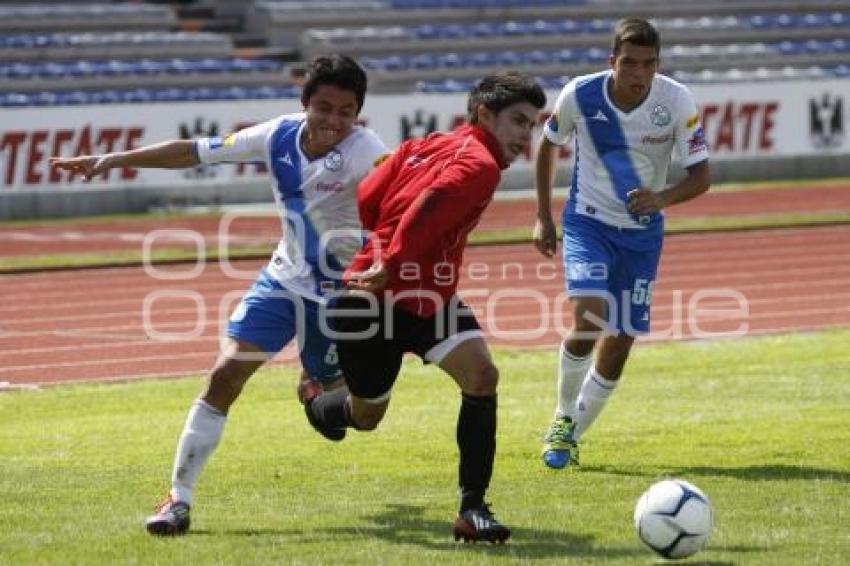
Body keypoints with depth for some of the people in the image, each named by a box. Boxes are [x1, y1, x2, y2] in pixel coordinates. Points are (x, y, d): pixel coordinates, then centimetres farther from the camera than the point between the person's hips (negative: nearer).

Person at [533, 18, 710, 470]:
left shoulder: (676, 101, -17)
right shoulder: (580, 95, -17)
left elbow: (700, 176, -14)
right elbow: (547, 145, 3)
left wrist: (662, 198, -34)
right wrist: (543, 217, 3)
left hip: (642, 232, 2)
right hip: (588, 223, -2)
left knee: (619, 344, 1)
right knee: (587, 320, -24)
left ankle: (570, 435, 22)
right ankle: (564, 419, 1)